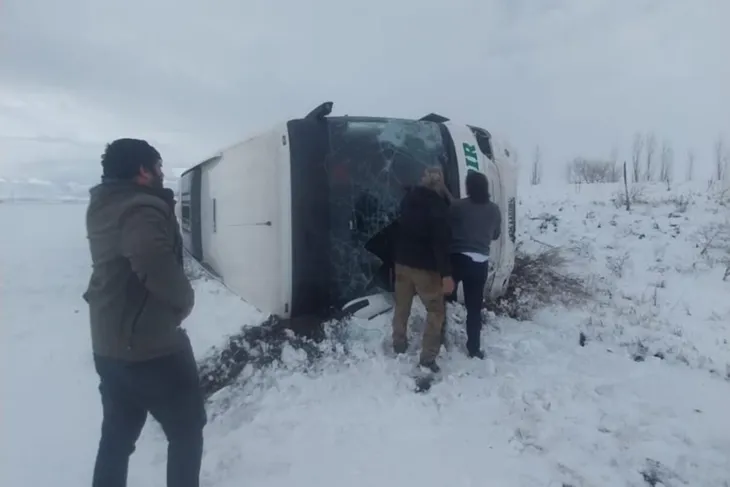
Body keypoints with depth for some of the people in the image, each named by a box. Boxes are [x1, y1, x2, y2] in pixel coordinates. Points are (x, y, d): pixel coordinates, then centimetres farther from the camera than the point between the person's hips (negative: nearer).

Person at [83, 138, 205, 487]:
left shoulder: (102, 208, 10)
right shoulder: (142, 207, -20)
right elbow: (155, 263, -36)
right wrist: (185, 300, -16)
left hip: (109, 345, 9)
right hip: (151, 346, -9)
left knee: (117, 434, 21)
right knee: (187, 430, 10)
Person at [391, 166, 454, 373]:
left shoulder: (408, 198, 4)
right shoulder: (438, 205, -16)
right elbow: (441, 242, -21)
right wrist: (446, 274, -21)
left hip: (402, 261, 6)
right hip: (425, 266, -6)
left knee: (402, 305, 19)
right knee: (436, 310, 4)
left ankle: (399, 344, 31)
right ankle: (428, 356, 2)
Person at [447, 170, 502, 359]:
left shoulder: (458, 205, -9)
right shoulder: (494, 210, 3)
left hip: (457, 258, -2)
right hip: (480, 262, 3)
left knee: (445, 298, 16)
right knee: (474, 307, 10)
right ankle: (474, 348, 15)